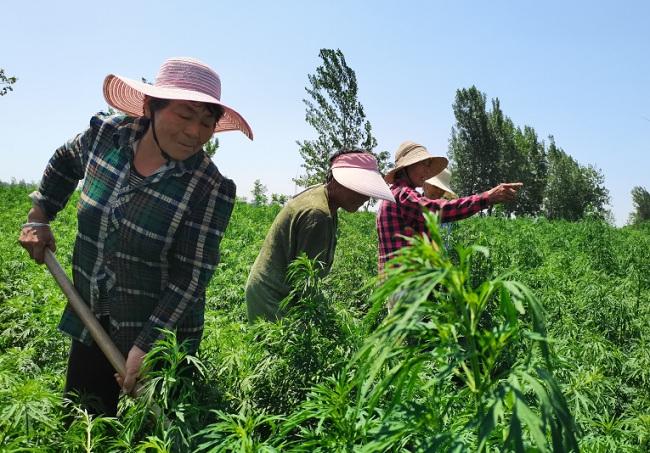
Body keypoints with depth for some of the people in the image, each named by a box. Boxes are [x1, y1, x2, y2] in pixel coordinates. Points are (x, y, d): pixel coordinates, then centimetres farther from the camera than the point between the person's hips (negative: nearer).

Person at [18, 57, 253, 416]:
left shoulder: (211, 190, -21)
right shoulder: (106, 134, -9)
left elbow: (190, 279, -20)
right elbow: (63, 163, 15)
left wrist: (146, 347, -21)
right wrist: (39, 216, 10)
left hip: (160, 334, -4)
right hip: (89, 322, 5)